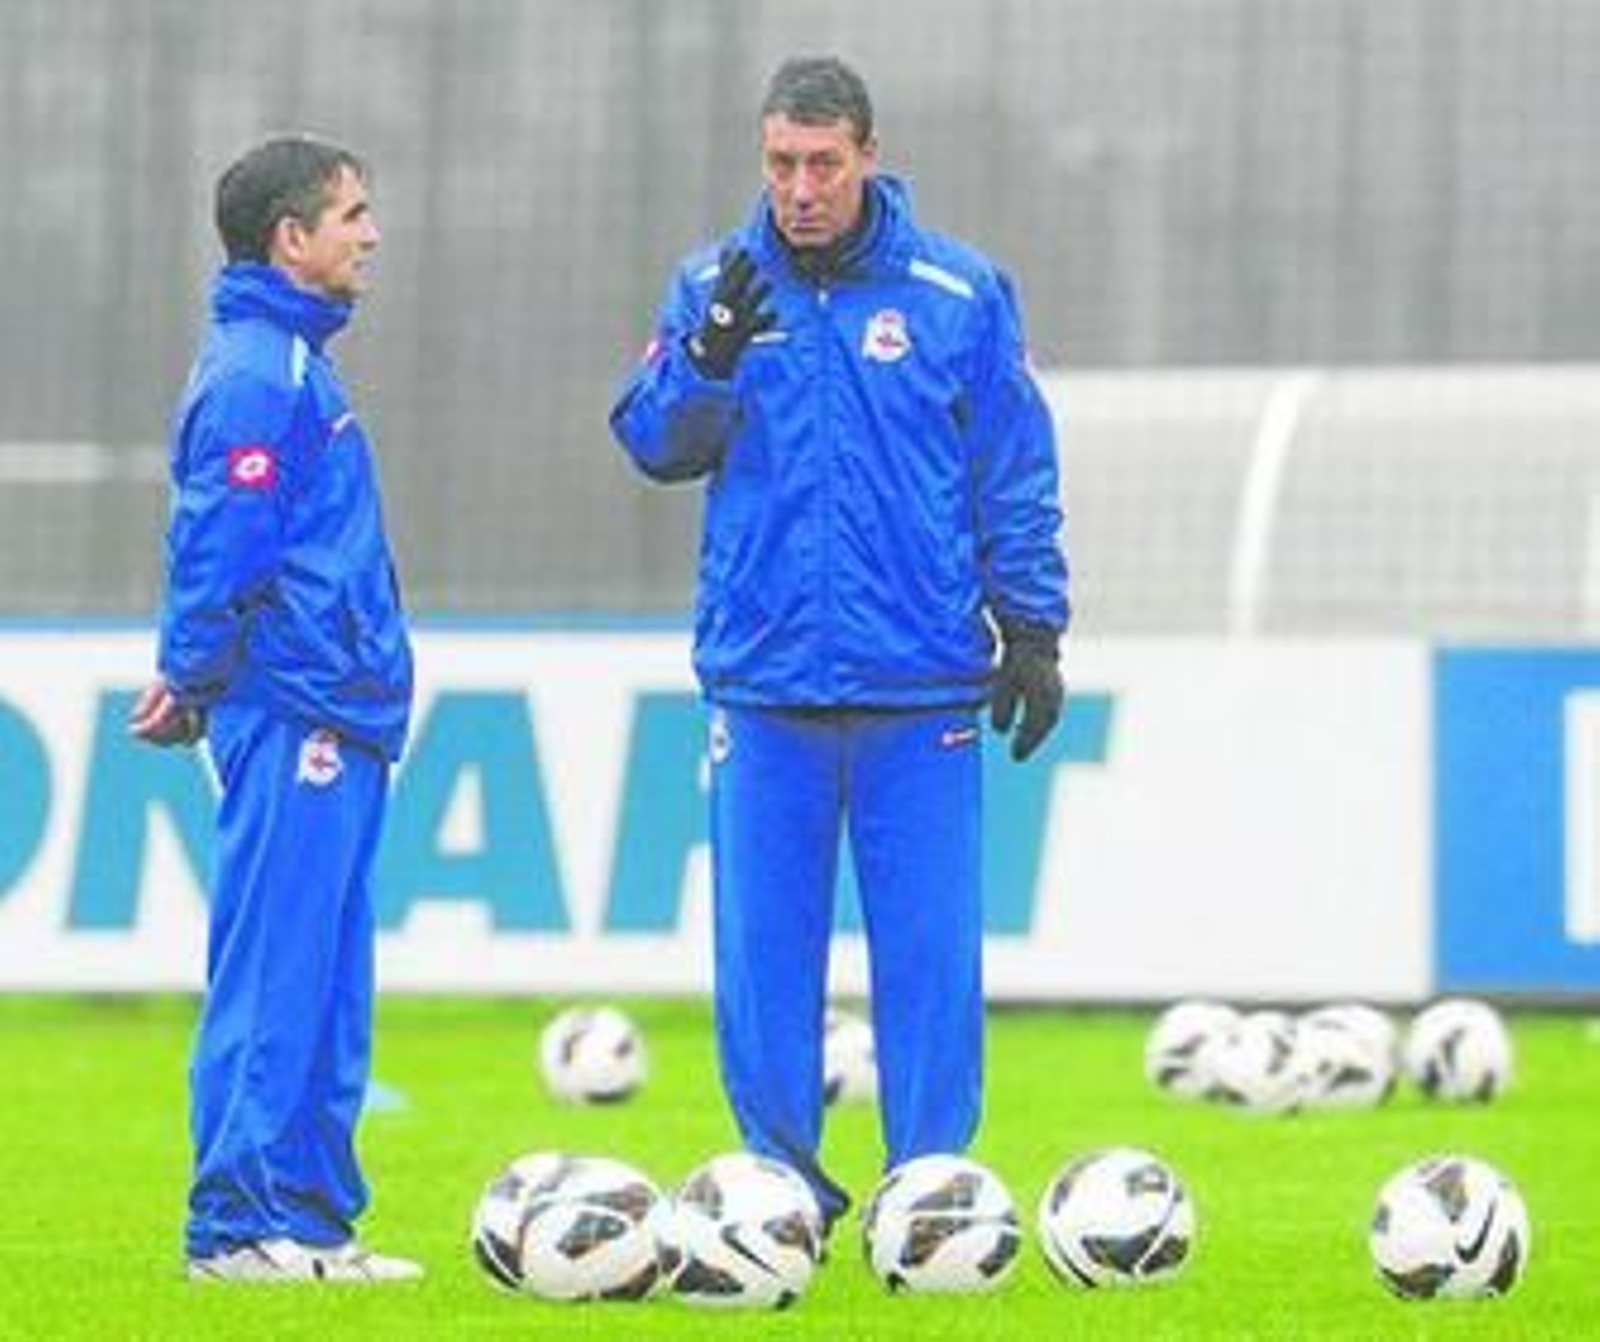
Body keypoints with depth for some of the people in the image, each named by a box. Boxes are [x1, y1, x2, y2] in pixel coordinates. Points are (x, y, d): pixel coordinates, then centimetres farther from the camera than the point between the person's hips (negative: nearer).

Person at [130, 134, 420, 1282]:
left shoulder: (293, 359, 20)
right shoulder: (257, 373, -12)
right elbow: (218, 547, -16)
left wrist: (196, 678, 18)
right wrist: (197, 685, -11)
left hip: (336, 722, 10)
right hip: (299, 720, -10)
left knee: (325, 979, 10)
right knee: (273, 974, -8)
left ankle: (312, 1217, 13)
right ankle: (240, 1225, -7)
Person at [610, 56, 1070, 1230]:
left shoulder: (958, 295, 2)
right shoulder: (714, 285, 7)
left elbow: (1015, 479, 6)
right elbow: (655, 443, 1)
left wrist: (1032, 631, 2)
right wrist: (709, 357, -17)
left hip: (922, 690, -2)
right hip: (765, 681, 2)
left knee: (929, 951, -3)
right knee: (761, 954, 3)